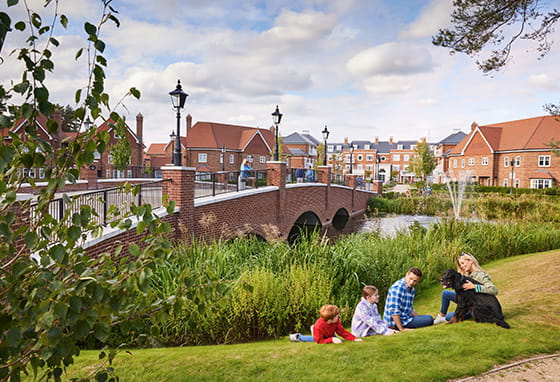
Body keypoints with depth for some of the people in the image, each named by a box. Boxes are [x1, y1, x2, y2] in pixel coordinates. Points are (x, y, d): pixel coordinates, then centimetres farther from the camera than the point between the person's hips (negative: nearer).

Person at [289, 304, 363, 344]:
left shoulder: (336, 321, -31)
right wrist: (331, 340, -50)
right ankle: (298, 337, 15)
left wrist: (354, 338, -32)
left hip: (329, 335, 5)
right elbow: (320, 341, -39)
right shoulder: (319, 326, -46)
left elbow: (342, 332, -23)